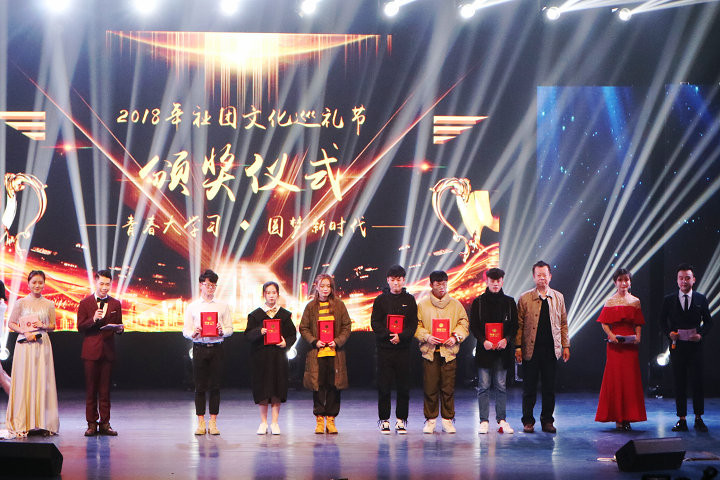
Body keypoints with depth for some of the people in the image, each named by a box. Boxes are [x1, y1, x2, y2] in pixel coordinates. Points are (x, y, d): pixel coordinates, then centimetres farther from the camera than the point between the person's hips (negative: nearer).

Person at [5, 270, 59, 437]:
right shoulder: (21, 303, 3)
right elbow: (11, 323, 5)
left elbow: (53, 326, 14)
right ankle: (23, 423, 1)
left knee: (42, 381, -2)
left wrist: (44, 326, -7)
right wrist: (25, 332, -10)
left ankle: (42, 422, 1)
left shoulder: (49, 304, 7)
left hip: (42, 345, 1)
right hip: (25, 344, -1)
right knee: (24, 381, -3)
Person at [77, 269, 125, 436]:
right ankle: (92, 424, 6)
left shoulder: (115, 304, 12)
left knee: (105, 388, 3)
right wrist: (93, 319, -17)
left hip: (108, 350, 2)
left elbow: (119, 327, 14)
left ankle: (105, 423, 7)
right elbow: (80, 327, 0)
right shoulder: (85, 303, 5)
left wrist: (119, 328, -9)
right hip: (91, 350, -2)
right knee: (91, 388, 0)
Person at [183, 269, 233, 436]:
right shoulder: (192, 307, 9)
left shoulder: (223, 306, 10)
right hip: (199, 347, 0)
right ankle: (201, 423, 7)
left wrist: (222, 331, -15)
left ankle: (213, 422, 6)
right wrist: (193, 333, -15)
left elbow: (230, 328, 6)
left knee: (215, 386, 0)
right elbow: (185, 330, 5)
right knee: (200, 386, 1)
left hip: (216, 347, 0)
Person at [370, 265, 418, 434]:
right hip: (384, 348, -1)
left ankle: (401, 420, 8)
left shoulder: (409, 300, 8)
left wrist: (401, 336, -15)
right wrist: (388, 335, -16)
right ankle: (384, 420, 7)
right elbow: (375, 322, 0)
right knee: (384, 387, 0)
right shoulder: (380, 299, 5)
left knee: (403, 386, 1)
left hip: (403, 348, 1)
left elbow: (413, 323, 2)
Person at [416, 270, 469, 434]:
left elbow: (463, 324, 9)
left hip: (449, 351, 1)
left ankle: (448, 420, 10)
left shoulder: (455, 304, 10)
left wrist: (455, 337, -8)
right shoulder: (422, 305, 7)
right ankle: (430, 420, 9)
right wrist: (427, 337, -12)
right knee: (430, 388, -1)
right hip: (429, 352, -1)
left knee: (448, 388, 0)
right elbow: (417, 326, 6)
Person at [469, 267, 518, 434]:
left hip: (503, 350, 1)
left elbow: (515, 325, 7)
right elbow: (473, 326, 2)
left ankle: (501, 420, 9)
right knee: (484, 387, -1)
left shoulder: (509, 302, 8)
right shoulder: (478, 302, 5)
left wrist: (507, 340, -10)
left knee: (501, 386, 3)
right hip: (484, 350, -1)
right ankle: (484, 421, 3)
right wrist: (483, 341, -13)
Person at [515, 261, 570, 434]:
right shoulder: (525, 298, 2)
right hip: (531, 349, -2)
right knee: (529, 388, 2)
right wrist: (518, 347, -3)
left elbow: (563, 324, 12)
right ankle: (528, 421, 11)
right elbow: (519, 325, 2)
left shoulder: (558, 298, 9)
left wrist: (566, 346, 8)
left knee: (549, 387, 5)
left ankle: (547, 421, 15)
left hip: (551, 349, 2)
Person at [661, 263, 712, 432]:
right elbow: (662, 321, 12)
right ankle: (682, 420, 7)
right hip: (677, 346, 0)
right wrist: (669, 333, -6)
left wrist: (701, 334, -6)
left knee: (697, 382, -1)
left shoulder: (701, 299, 5)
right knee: (679, 383, 2)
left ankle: (698, 418, 8)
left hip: (695, 346, 0)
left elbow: (708, 321, 10)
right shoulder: (669, 300, 4)